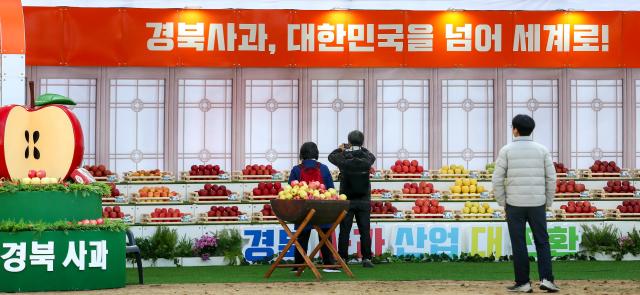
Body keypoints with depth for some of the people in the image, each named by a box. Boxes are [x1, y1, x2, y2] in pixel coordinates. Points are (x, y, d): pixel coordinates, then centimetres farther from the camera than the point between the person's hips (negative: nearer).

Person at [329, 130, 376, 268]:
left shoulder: (343, 158, -10)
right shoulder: (366, 158, -6)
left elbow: (331, 156, 13)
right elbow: (372, 157, 19)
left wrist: (340, 149, 31)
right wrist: (361, 149, 32)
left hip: (346, 200, -1)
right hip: (364, 200, 1)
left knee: (344, 231, 3)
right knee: (365, 230, 4)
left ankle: (342, 259, 2)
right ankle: (366, 259, 1)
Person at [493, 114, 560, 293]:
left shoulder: (506, 150, -4)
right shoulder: (542, 150, 2)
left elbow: (497, 180, -6)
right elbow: (551, 179, 1)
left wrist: (502, 203, 6)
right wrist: (547, 203, 11)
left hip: (514, 204, -2)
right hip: (536, 204, 2)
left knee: (518, 244, 5)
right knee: (542, 243, 9)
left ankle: (523, 283, 6)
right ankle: (546, 279, -4)